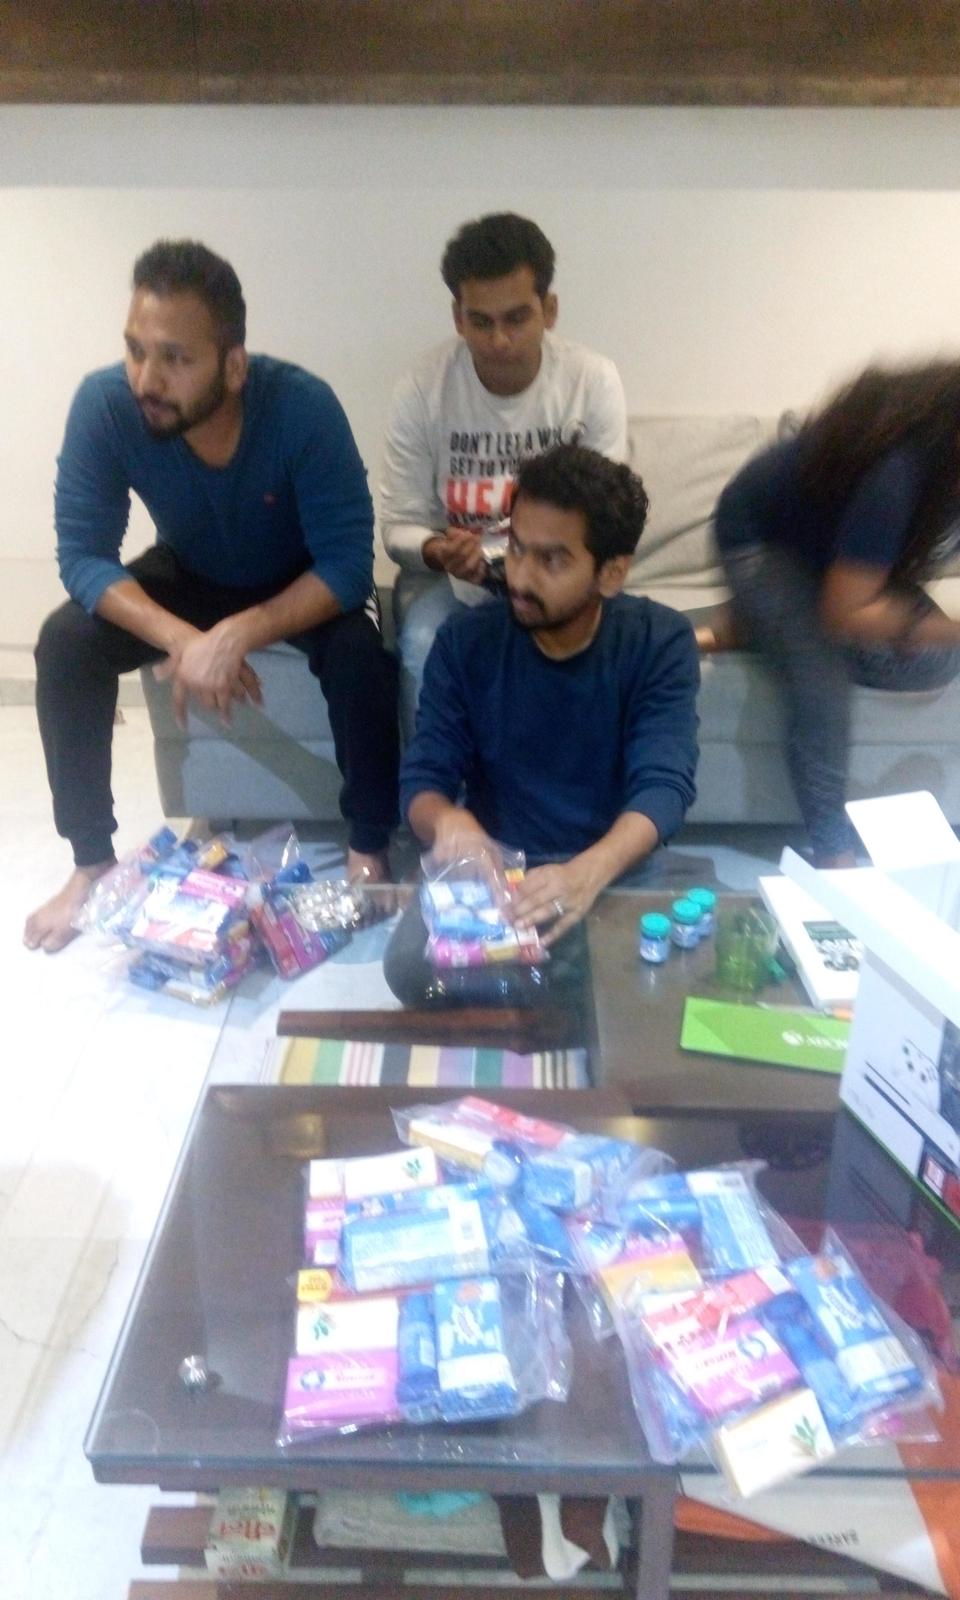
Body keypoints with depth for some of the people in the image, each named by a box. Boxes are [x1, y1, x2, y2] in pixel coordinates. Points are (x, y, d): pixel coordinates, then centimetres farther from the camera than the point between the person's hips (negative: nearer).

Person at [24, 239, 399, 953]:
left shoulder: (303, 405, -32)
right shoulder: (102, 404, -26)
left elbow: (349, 564, -32)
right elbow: (83, 554, -23)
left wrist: (239, 634, -45)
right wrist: (181, 639, -41)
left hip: (300, 583, -2)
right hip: (189, 575, 2)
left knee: (360, 649, -33)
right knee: (64, 643, -21)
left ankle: (369, 846, -10)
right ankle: (92, 861, -4)